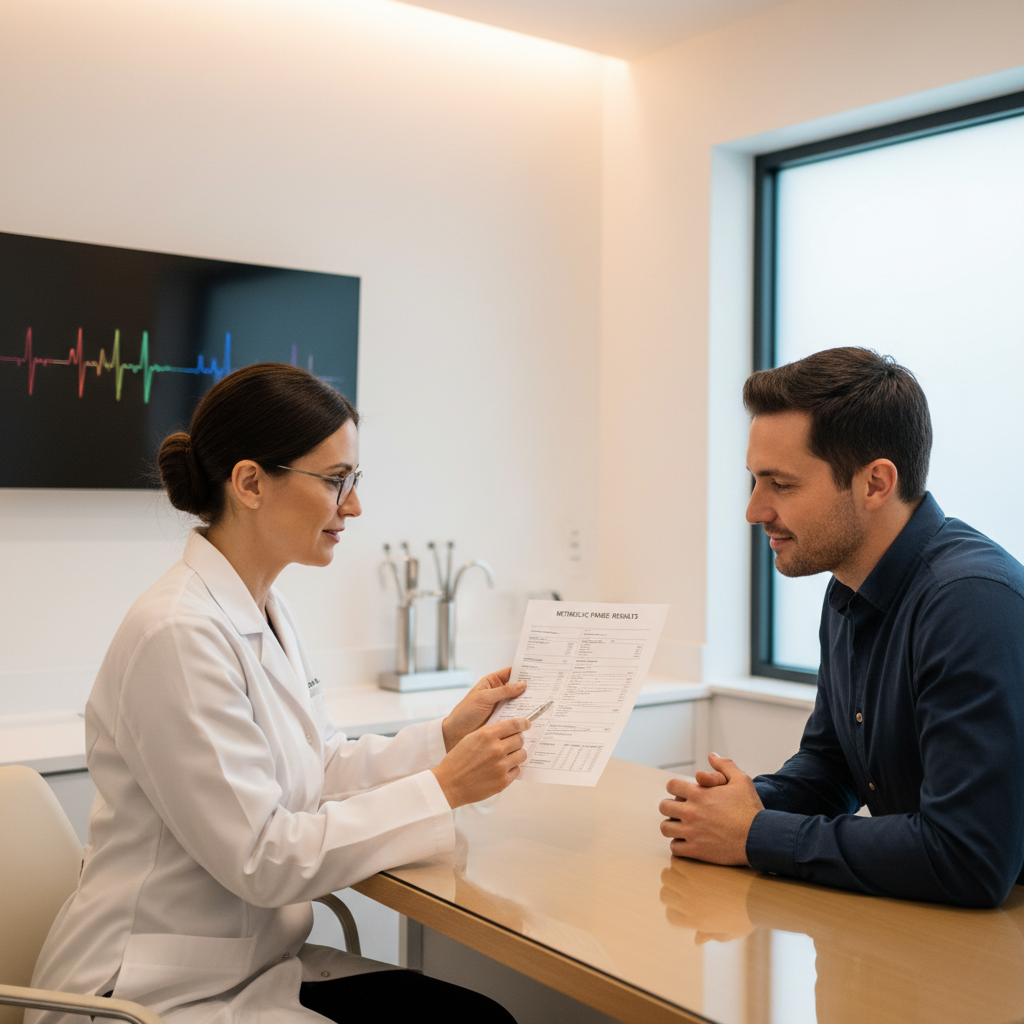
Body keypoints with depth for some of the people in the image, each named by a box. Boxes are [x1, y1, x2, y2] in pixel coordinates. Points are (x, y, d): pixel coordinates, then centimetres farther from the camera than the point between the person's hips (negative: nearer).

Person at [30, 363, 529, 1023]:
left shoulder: (266, 611, 6)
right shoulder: (179, 635, -24)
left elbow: (321, 769, 11)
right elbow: (261, 857, -23)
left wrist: (447, 736, -2)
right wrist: (443, 788, -20)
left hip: (252, 963, 8)